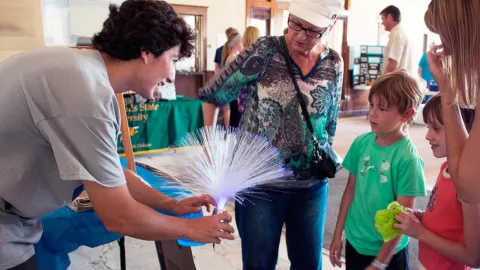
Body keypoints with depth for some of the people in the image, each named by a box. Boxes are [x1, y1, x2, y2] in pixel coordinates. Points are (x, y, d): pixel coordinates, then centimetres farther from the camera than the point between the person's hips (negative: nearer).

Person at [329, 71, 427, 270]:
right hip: (354, 242, 4)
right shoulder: (361, 143, -7)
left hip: (389, 252, -4)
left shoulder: (407, 157, -21)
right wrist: (338, 234, 6)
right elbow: (351, 189, 2)